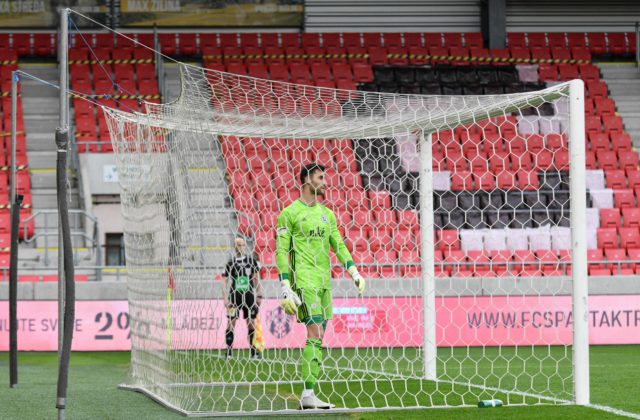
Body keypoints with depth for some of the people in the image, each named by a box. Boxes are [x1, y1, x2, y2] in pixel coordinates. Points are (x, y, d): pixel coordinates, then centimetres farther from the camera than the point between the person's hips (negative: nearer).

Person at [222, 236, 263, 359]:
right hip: (234, 295, -1)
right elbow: (226, 281, 3)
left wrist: (259, 295, 7)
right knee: (231, 322, -4)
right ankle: (229, 352, 0)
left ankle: (253, 350, 8)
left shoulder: (252, 261, 6)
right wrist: (225, 298, -4)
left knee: (251, 323, 2)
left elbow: (256, 279, 12)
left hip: (249, 295, 1)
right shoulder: (231, 262, 2)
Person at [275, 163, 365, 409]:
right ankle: (308, 395, -17)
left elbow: (339, 246, 18)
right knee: (316, 335, -17)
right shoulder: (289, 213, -3)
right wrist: (285, 288, -12)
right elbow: (281, 252, -5)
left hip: (324, 282, 7)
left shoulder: (327, 214, 17)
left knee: (317, 338, 5)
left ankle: (309, 396, 8)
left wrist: (354, 272, 5)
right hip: (303, 280, -7)